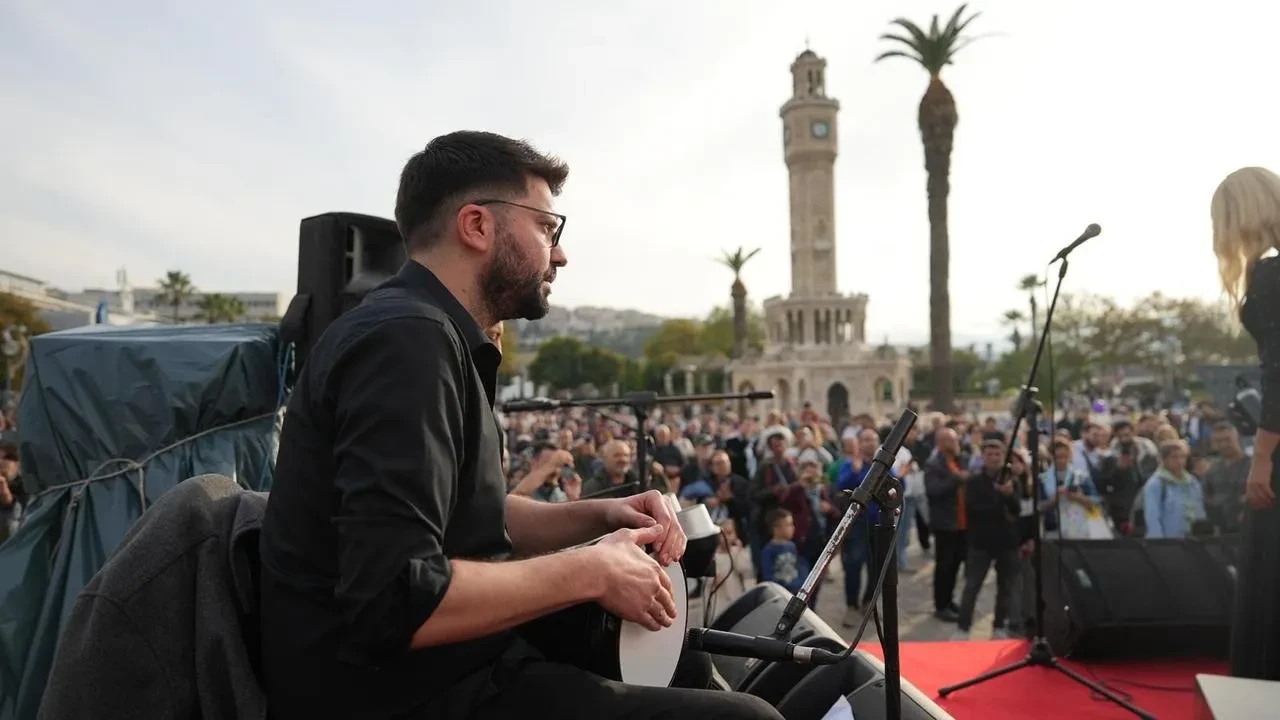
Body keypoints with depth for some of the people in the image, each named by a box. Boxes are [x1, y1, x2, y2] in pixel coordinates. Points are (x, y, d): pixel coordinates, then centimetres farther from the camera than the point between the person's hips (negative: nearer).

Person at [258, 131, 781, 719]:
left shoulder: (430, 335, 12)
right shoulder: (408, 339, -21)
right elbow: (394, 601, -30)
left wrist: (598, 516, 5)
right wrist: (590, 572, -18)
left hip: (446, 669, 10)